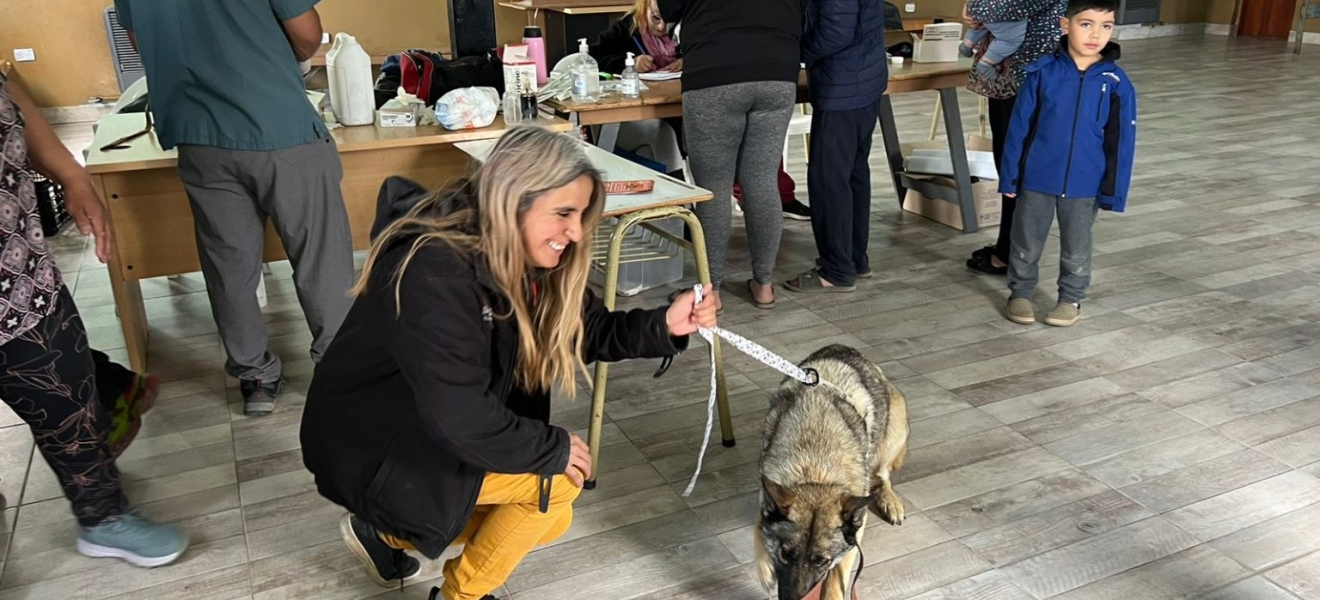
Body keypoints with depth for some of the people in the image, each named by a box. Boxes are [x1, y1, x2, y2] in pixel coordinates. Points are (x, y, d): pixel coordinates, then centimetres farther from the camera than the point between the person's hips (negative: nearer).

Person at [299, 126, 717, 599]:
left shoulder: (523, 259, -5)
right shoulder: (436, 275, -32)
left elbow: (589, 331, 0)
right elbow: (460, 418, -33)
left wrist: (665, 325, -17)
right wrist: (554, 449, -20)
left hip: (432, 433, 9)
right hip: (372, 449, -9)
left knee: (550, 521, 13)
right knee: (557, 480, -15)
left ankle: (387, 531, 22)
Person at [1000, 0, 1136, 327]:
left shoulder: (1117, 83, -7)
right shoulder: (1042, 72, -9)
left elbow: (1122, 142, -2)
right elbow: (1019, 127, -4)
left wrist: (1113, 191, -3)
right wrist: (1009, 175, -3)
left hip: (1084, 185, 1)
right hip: (1036, 178, 0)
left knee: (1076, 248, 16)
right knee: (1026, 243, 14)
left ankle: (1071, 299, 33)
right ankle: (1020, 292, 33)